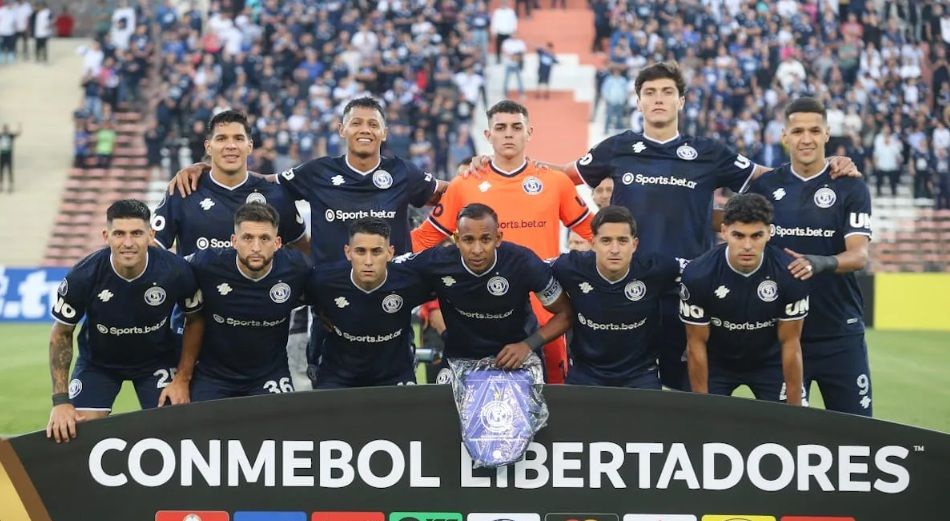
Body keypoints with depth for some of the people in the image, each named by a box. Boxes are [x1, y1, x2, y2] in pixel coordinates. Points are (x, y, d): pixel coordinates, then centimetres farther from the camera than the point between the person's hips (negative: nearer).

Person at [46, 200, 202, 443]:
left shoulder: (175, 271, -27)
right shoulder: (83, 276, -28)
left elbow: (194, 321, -7)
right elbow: (61, 334, -12)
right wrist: (61, 401, -16)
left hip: (157, 360, 0)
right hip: (97, 361, 0)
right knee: (79, 434, -11)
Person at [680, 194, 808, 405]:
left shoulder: (789, 274, -24)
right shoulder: (697, 275, -25)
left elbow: (790, 343, -15)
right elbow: (697, 344, -15)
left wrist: (794, 409, -14)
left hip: (769, 362, 0)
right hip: (716, 362, 0)